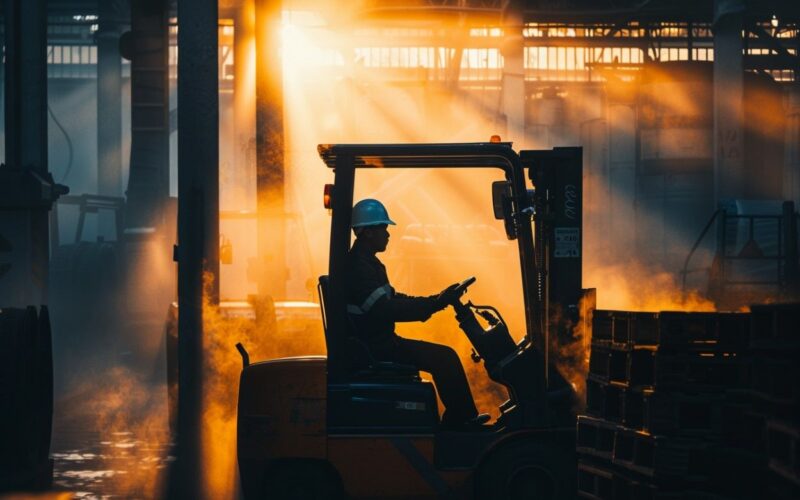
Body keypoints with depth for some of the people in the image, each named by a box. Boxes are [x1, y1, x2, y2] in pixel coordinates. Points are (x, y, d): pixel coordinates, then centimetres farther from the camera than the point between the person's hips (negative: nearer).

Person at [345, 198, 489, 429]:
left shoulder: (366, 263, 17)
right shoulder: (358, 267, -19)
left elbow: (393, 298, 20)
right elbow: (387, 310, -27)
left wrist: (436, 300, 9)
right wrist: (436, 303, -25)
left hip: (378, 342, 11)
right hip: (374, 347, -11)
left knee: (443, 357, 13)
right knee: (444, 357, -14)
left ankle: (455, 422, 13)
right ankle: (462, 420, -4)